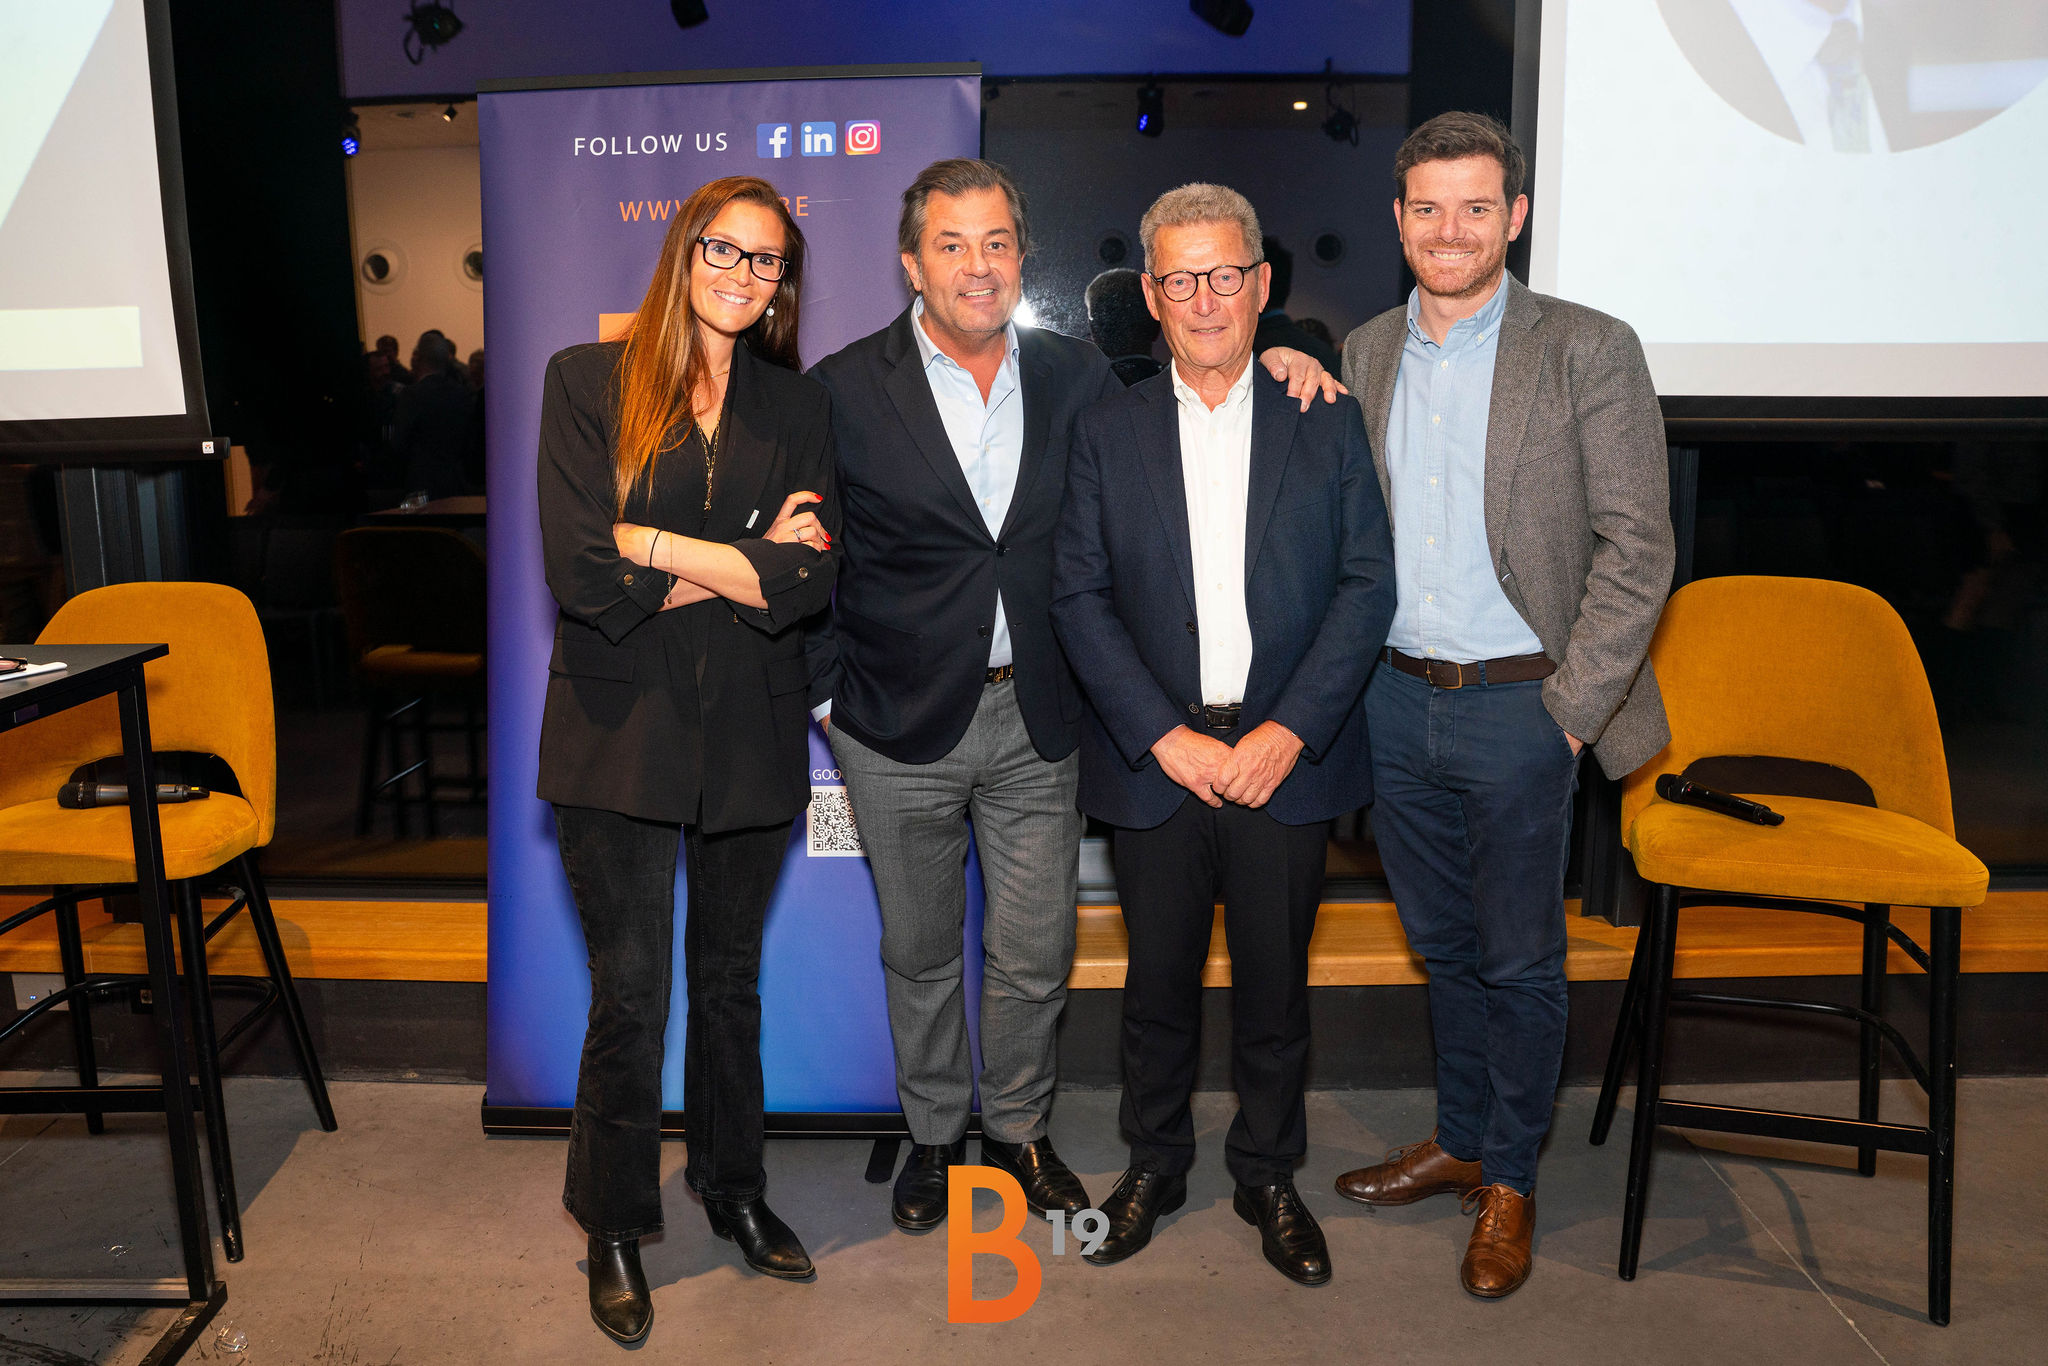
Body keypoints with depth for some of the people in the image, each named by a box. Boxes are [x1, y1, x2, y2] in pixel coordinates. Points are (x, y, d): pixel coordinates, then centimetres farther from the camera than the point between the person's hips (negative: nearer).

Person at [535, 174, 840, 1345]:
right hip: (619, 733, -2)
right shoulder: (587, 380, -1)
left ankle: (735, 1189, 37)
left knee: (730, 981, 17)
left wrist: (660, 556, -14)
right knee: (630, 996, 5)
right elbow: (579, 569, -13)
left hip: (749, 736, 3)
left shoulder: (798, 407, 7)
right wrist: (737, 565, -12)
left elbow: (813, 577, -8)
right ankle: (617, 1229, 27)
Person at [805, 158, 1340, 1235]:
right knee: (919, 954, 15)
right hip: (900, 727, -1)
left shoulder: (1077, 377, 2)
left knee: (1034, 956, 11)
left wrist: (1265, 363, -3)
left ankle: (1019, 1127, 36)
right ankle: (934, 1134, 38)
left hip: (1037, 720, 2)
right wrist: (829, 691, -5)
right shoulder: (845, 390, -6)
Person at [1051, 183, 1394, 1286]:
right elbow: (1079, 597, -2)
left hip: (1286, 757, 0)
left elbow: (1368, 584, -1)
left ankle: (1268, 1177, 33)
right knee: (1158, 980, 12)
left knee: (1274, 984, 12)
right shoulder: (1107, 432, 3)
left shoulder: (1327, 424, 3)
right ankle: (1153, 1164, 34)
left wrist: (1290, 731, -12)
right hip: (1155, 756, 0)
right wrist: (1165, 736, -11)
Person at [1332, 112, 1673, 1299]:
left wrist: (1569, 709, -13)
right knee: (1445, 946, 18)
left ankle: (1510, 1180, 28)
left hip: (1518, 708, -4)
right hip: (1396, 700, 4)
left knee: (1520, 963, 9)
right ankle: (1460, 1141, 36)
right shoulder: (1366, 352, 7)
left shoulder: (1588, 353, -7)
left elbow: (1638, 547, -9)